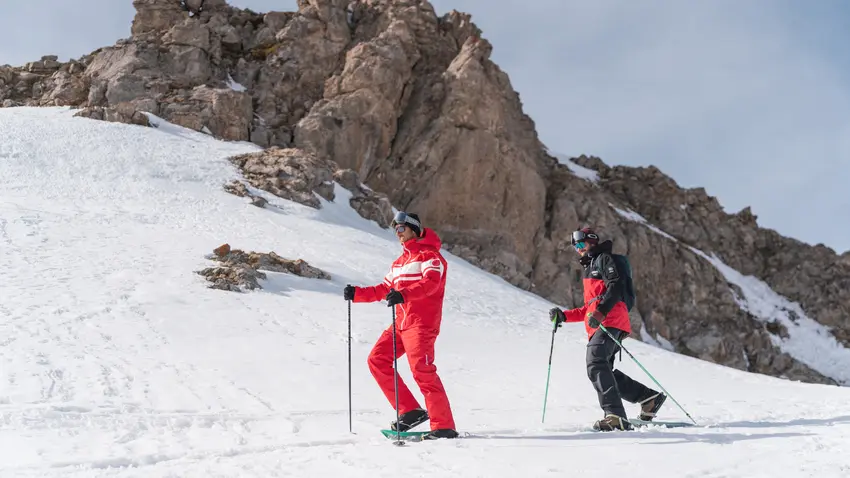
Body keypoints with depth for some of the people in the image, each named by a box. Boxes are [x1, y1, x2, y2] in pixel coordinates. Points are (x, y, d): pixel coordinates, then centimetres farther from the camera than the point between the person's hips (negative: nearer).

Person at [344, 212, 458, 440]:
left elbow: (431, 282, -21)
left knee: (421, 370, -19)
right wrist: (357, 294, 16)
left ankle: (444, 426, -17)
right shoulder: (400, 261, 25)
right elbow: (384, 289, 29)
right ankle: (411, 410, 2)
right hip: (402, 322, 9)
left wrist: (403, 295, -36)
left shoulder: (429, 254, -3)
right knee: (377, 360, 1)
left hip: (422, 322, -9)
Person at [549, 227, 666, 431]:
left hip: (611, 321, -10)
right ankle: (650, 398, 13)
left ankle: (615, 416, -37)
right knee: (603, 371, 4)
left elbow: (616, 286, -12)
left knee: (595, 364, -26)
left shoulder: (605, 259, 5)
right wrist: (564, 316, 23)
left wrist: (600, 312, -25)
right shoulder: (589, 270, 34)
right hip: (597, 326, 10)